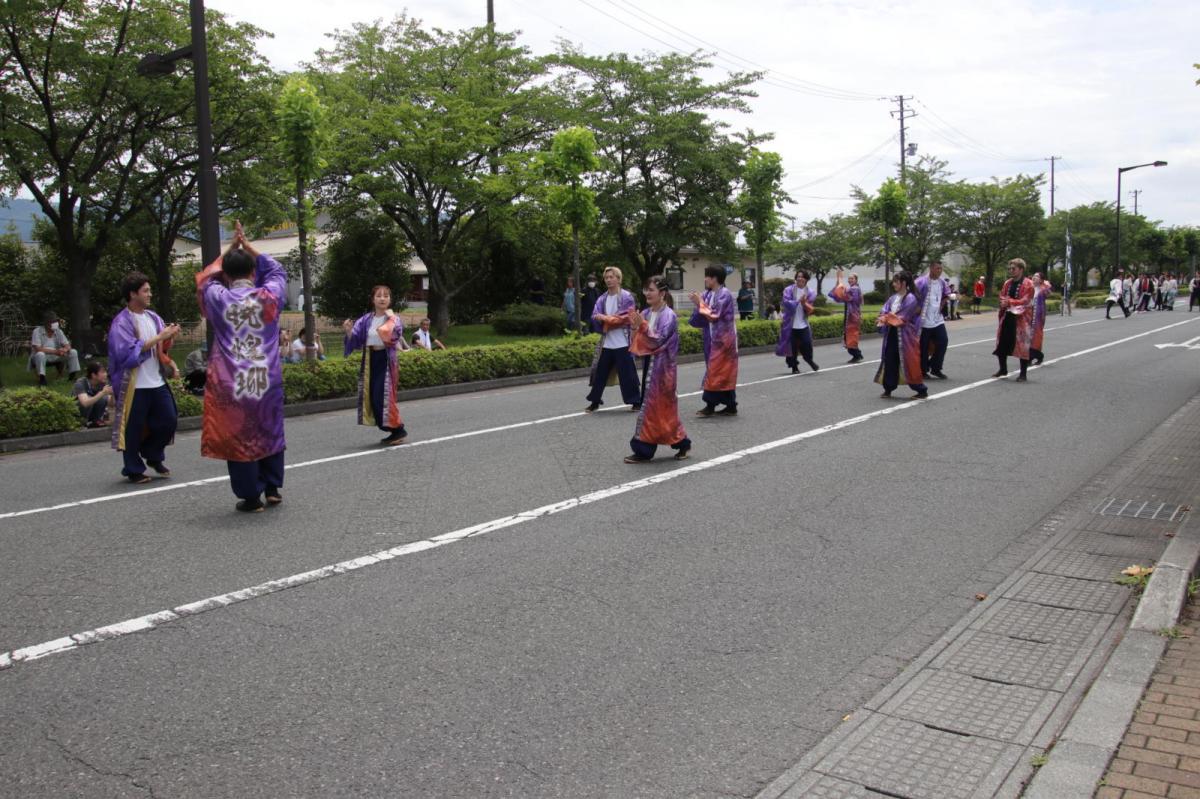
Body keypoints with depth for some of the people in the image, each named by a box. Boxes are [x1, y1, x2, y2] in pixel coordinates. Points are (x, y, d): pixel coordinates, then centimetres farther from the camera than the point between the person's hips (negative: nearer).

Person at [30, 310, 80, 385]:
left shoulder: (58, 331, 0)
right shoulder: (37, 331, -15)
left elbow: (68, 346, -5)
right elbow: (37, 349, -25)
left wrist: (65, 350, -31)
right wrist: (55, 351, -33)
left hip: (55, 357, 5)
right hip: (42, 356, -5)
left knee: (73, 352, -12)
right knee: (40, 354, -39)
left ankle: (73, 376, -3)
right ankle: (41, 378, -28)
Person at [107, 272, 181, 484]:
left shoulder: (153, 317, 9)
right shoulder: (121, 322, -10)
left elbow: (163, 348, 14)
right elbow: (129, 351, -20)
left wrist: (170, 337, -8)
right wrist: (159, 337, -20)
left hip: (157, 382, 6)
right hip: (134, 386, -6)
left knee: (168, 420, 9)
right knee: (134, 429, 2)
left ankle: (153, 455, 31)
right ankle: (134, 470, 16)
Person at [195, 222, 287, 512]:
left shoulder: (217, 297, -5)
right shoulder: (268, 296, -4)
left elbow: (206, 277, 18)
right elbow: (277, 271, 17)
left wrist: (231, 249, 21)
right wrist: (247, 246, 16)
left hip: (230, 383, -1)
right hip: (268, 380, 1)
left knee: (237, 437, 6)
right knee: (269, 431, 17)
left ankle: (251, 497, 10)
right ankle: (272, 488, 22)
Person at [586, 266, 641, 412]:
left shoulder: (626, 297, -4)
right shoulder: (602, 299, 10)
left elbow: (627, 318, -13)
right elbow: (595, 317, 2)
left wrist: (606, 318, -11)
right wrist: (600, 319, -21)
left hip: (622, 344, -5)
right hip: (606, 343, 5)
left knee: (627, 374, 0)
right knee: (600, 373, 8)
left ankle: (636, 401, 11)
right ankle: (595, 401, 19)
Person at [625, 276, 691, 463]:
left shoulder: (668, 315, -12)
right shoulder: (646, 313, 9)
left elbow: (658, 340, -19)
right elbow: (639, 341, 10)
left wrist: (642, 325, -26)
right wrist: (635, 327, -8)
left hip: (661, 367, -8)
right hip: (649, 365, 8)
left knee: (653, 407, -4)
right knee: (662, 408, 11)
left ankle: (644, 450, 1)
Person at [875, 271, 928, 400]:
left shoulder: (910, 298, -11)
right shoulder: (893, 298, 11)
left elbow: (903, 317, -17)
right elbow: (884, 312, 3)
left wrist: (887, 318, -16)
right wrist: (883, 319, -18)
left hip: (904, 336, -7)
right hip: (892, 334, 7)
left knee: (908, 363, -3)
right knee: (889, 362, 6)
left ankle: (922, 390, 8)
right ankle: (888, 389, 15)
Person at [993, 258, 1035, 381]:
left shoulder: (1028, 284, -9)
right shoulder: (1008, 283, 11)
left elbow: (1025, 301, -16)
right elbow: (1002, 297, 10)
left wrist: (1009, 302, -18)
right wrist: (1005, 302, -12)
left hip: (1021, 319, -6)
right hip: (1007, 317, 6)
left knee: (1022, 345, -2)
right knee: (1002, 343, 12)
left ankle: (1023, 374, 6)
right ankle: (1003, 369, 29)